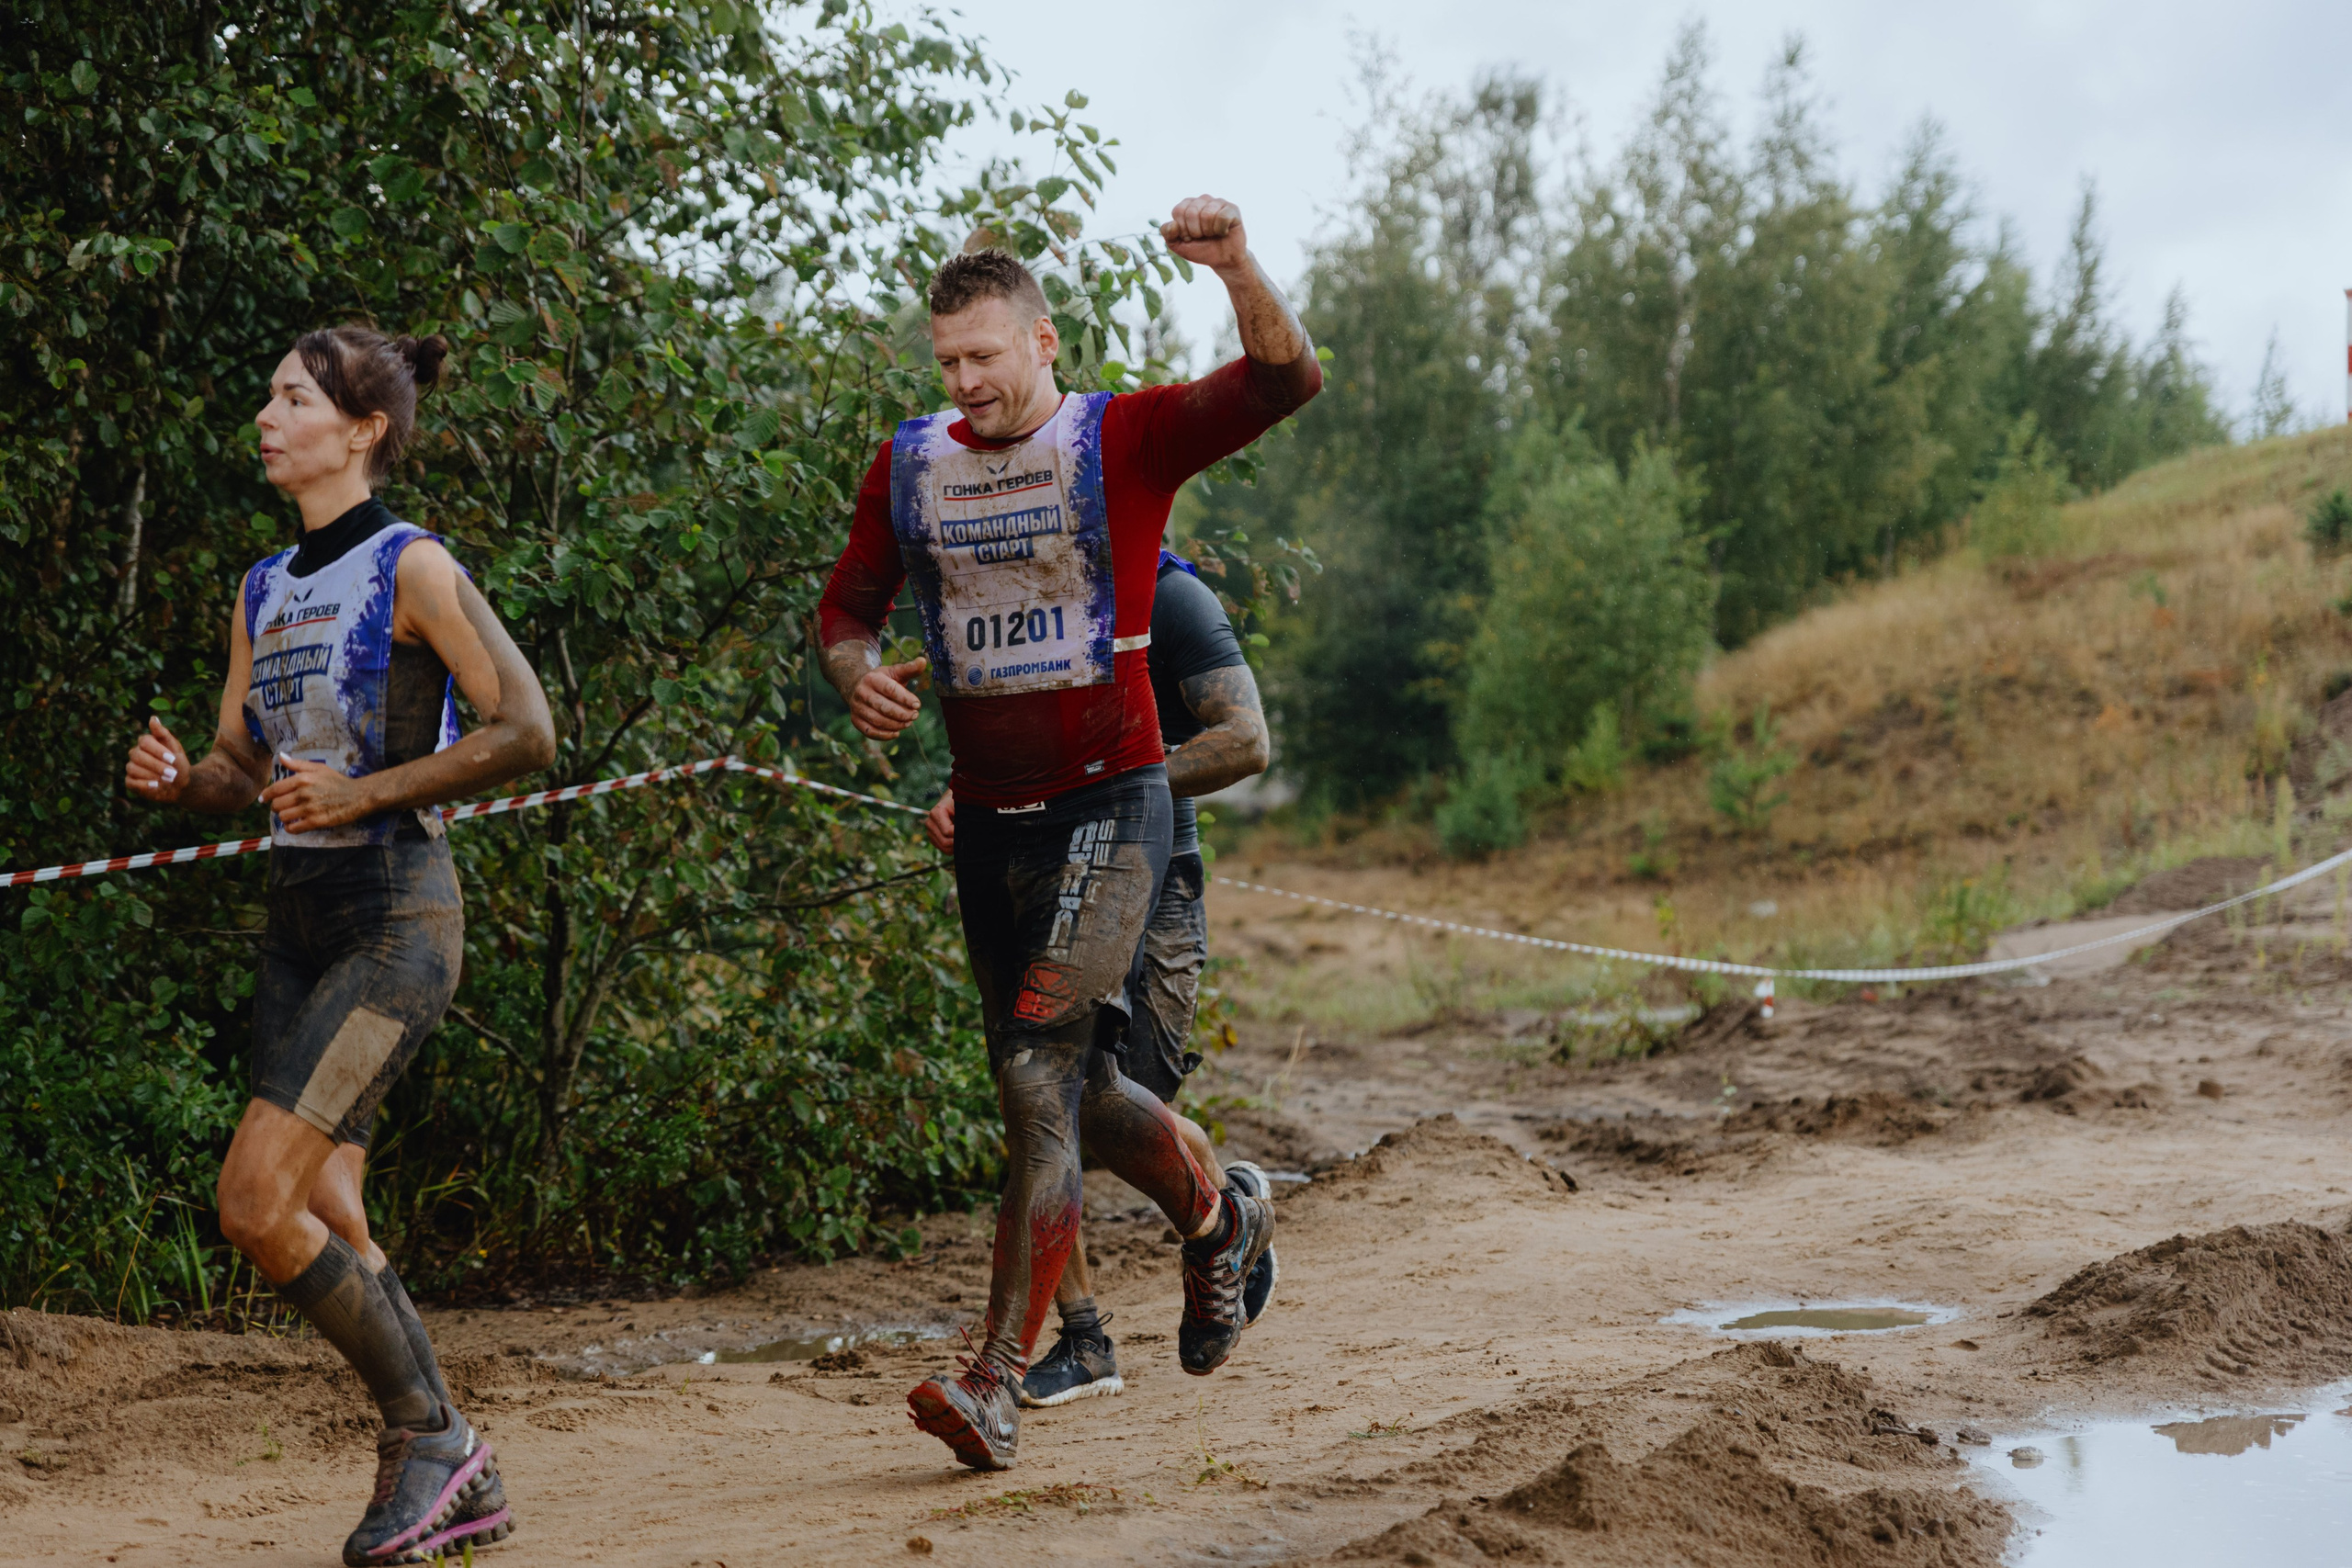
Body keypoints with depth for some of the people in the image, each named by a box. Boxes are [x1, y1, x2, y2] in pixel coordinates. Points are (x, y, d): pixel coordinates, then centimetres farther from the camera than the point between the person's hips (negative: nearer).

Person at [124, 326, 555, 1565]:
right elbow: (239, 771, 18)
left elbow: (526, 731, -13)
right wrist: (172, 777, -4)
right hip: (298, 923, 8)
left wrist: (366, 792, -18)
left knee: (259, 1206, -16)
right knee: (325, 1230, 6)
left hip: (394, 919, -8)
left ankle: (429, 1432, 1)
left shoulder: (411, 568, -8)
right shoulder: (262, 593, 14)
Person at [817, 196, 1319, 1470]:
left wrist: (1238, 272, -36)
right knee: (1070, 1092, 16)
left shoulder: (1126, 440, -5)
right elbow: (847, 603, 16)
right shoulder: (908, 468, 7)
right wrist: (855, 670, -8)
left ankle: (996, 1380, -18)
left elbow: (1287, 382, -17)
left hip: (1109, 805, -6)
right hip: (987, 820, 6)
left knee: (1038, 1080, -18)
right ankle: (1217, 1220, 46)